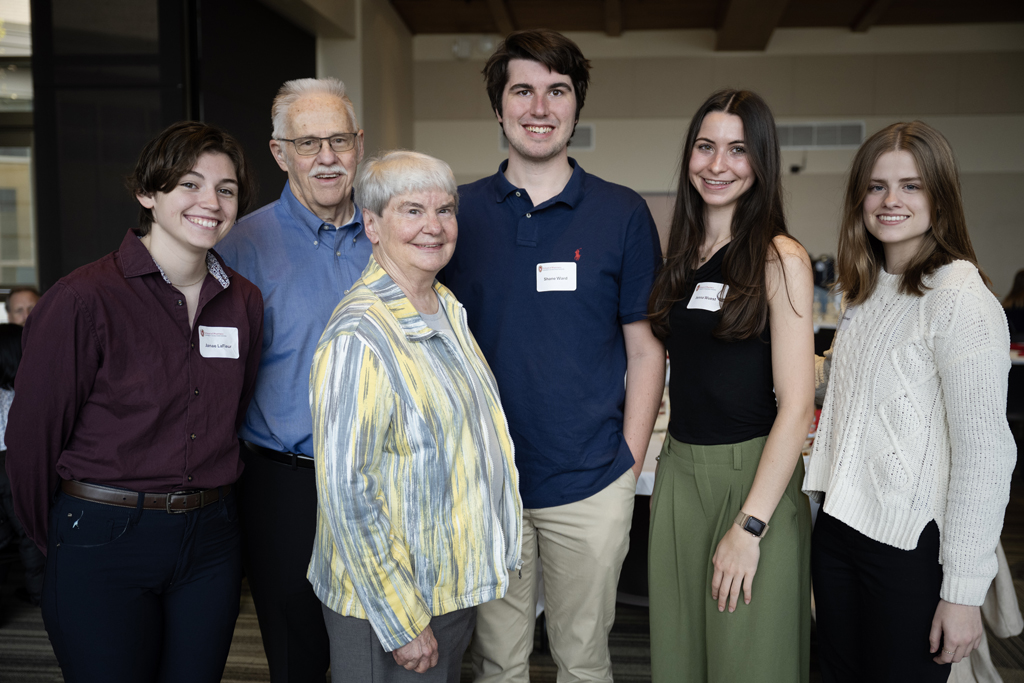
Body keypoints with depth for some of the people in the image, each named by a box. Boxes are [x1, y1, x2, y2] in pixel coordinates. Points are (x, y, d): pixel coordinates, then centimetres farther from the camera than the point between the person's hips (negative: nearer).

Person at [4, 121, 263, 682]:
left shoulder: (245, 303, 2)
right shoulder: (84, 299, -13)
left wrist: (200, 506, 14)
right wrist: (57, 538, 5)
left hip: (209, 544, 5)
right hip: (104, 548, -4)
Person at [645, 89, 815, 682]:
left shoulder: (780, 259, -10)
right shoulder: (684, 254, 9)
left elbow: (796, 404, -15)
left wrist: (750, 526, -18)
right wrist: (670, 467, 8)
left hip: (753, 474, -5)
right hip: (678, 471, 6)